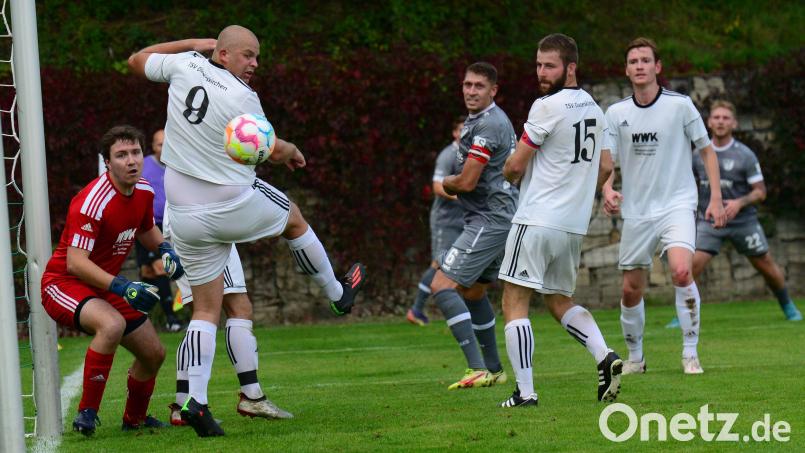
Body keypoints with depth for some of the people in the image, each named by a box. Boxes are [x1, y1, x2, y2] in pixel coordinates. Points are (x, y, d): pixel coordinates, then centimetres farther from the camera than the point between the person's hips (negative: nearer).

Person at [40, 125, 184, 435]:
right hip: (62, 283, -8)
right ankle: (87, 413, -27)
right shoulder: (93, 201, -26)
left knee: (154, 353, 10)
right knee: (112, 325, -38)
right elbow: (74, 262, -31)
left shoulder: (144, 192, -1)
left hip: (105, 287, 8)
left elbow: (146, 230, 22)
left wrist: (165, 249, 1)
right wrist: (122, 287, -39)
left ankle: (134, 419, 37)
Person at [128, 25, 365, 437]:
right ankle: (337, 293, 47)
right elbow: (275, 152, -1)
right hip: (236, 206, -5)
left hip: (185, 215, 5)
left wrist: (192, 43, 18)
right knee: (294, 219, 28)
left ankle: (195, 400, -4)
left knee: (206, 308, 9)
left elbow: (137, 61, 16)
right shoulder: (243, 99, -17)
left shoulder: (186, 65, -4)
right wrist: (293, 152, 22)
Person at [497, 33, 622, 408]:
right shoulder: (593, 109, 12)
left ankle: (524, 391, -11)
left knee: (515, 303, -4)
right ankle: (605, 357, 0)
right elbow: (605, 168, 19)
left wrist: (510, 173, 13)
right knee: (559, 301, 21)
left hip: (537, 219, -8)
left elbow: (514, 167, -9)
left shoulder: (548, 107, -13)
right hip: (575, 225, 8)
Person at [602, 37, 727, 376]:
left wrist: (716, 198, -3)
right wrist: (608, 190, -18)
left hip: (677, 205, -3)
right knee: (631, 290, 6)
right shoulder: (616, 113, 3)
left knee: (681, 272, -25)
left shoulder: (680, 105, -4)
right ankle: (635, 357, 27)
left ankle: (690, 353, -13)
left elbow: (706, 150, 4)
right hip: (636, 211, 3)